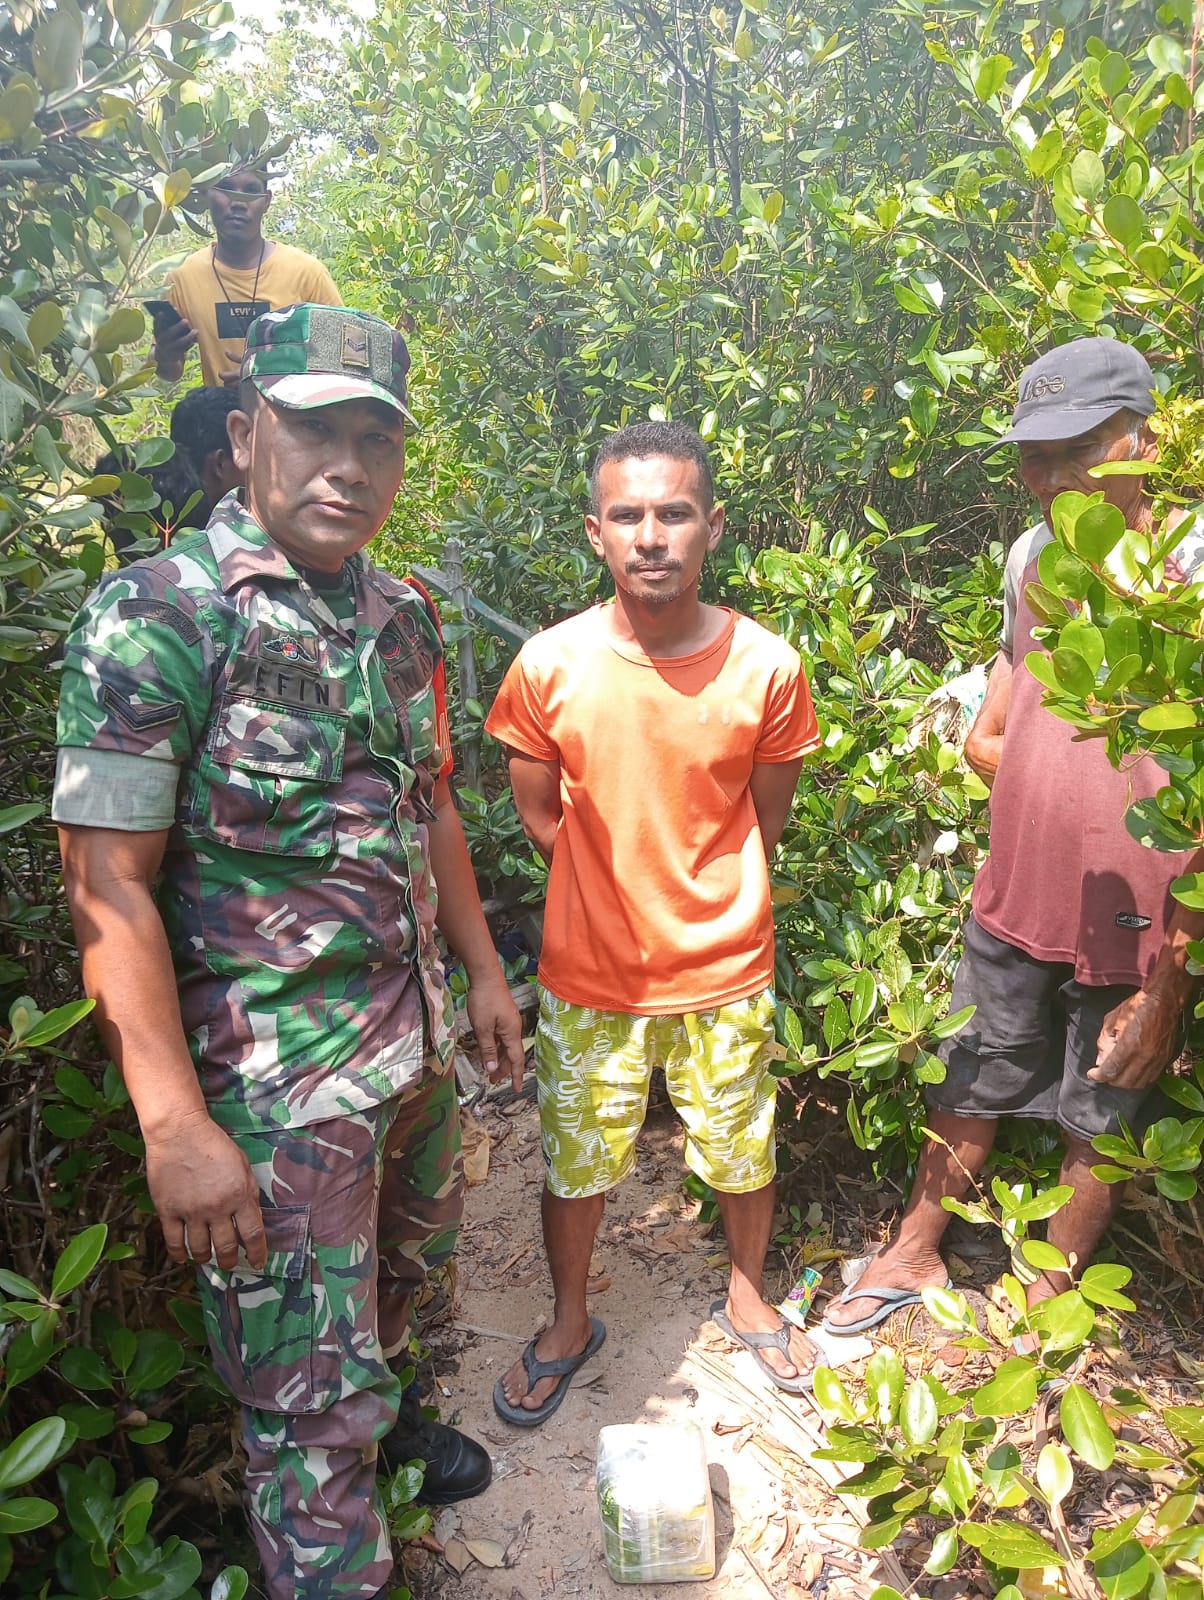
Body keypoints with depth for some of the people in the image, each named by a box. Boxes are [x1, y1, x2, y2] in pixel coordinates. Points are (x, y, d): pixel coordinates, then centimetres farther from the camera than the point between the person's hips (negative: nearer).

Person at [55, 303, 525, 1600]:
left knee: (402, 1262, 28)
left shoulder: (397, 615, 4)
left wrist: (483, 971, 16)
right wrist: (176, 1129, -21)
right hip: (272, 1079, -7)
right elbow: (108, 888, -19)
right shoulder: (154, 615, -17)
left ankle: (379, 1407, 57)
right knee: (311, 1408, 6)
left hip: (418, 1040, 7)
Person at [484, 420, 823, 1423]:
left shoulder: (767, 667, -13)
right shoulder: (548, 667, -14)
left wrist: (705, 908, 5)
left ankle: (747, 1296, 49)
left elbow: (763, 823, 1)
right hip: (588, 974, 0)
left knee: (744, 1155, 19)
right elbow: (540, 816, 0)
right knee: (575, 1166, 16)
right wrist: (623, 897, 1)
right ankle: (571, 1323, 44)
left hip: (726, 972, 1)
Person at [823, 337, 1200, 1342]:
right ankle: (914, 1257, 41)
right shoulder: (1033, 556, 2)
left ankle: (1048, 1303, 38)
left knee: (1098, 1126, 15)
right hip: (1015, 903, 5)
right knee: (966, 1094, 19)